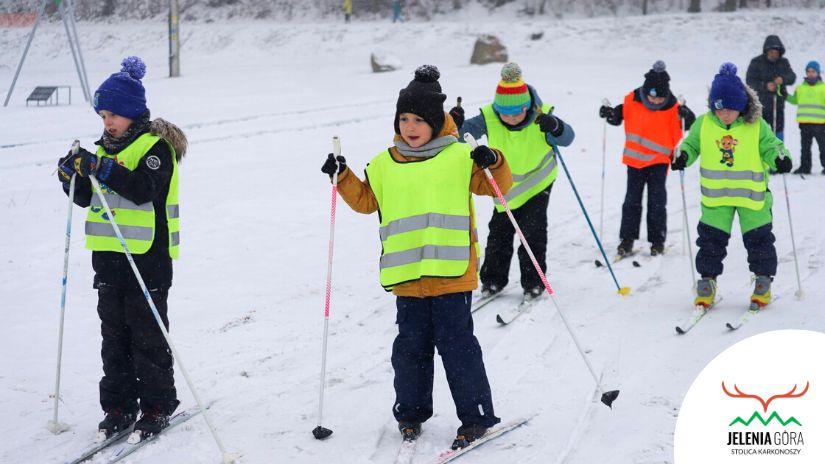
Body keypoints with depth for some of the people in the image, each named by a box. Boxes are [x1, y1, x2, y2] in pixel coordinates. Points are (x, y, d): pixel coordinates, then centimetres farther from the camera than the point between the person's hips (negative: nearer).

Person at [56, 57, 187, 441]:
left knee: (148, 334, 0)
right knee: (114, 333, 10)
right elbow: (88, 197, 15)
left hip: (147, 255, -7)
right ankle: (119, 405, 18)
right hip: (108, 254, 7)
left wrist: (102, 168, -31)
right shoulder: (106, 148, 14)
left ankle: (158, 405, 10)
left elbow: (145, 189, -24)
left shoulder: (156, 146, -8)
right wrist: (74, 177, -5)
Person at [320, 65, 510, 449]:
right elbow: (365, 201, 22)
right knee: (410, 346, 11)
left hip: (452, 272, -4)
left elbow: (498, 187, 1)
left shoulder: (460, 158, -1)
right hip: (406, 276, 4)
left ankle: (476, 416, 9)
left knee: (456, 345, -1)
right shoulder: (383, 165, 11)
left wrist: (494, 164, -18)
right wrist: (342, 178, 9)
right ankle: (411, 412, 25)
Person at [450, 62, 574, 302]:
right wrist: (457, 125, -44)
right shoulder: (489, 118, -22)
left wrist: (555, 128, -50)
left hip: (538, 182, -2)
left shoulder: (541, 117, -25)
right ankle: (493, 279, 21)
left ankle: (534, 281, 8)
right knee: (499, 231, 6)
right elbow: (468, 131, -21)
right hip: (505, 185, 2)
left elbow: (567, 138, -28)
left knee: (533, 231, -6)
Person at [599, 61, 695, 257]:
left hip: (659, 160, -2)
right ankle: (627, 238, 14)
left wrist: (686, 116, -33)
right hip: (635, 158, 2)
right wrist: (610, 114, -11)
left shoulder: (672, 107, -12)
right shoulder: (632, 100, -7)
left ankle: (657, 240, 10)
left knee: (657, 201, 0)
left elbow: (691, 124, -13)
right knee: (632, 200, 7)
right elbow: (620, 115, 9)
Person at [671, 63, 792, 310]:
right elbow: (692, 144, 7)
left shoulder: (757, 126, -8)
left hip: (752, 195, -1)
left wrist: (780, 158, -23)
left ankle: (763, 281, 23)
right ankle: (707, 280, 19)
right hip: (715, 196, 1)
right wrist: (683, 156, -13)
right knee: (711, 239, 5)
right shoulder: (703, 124, -4)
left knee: (758, 239, 7)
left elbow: (770, 147, -2)